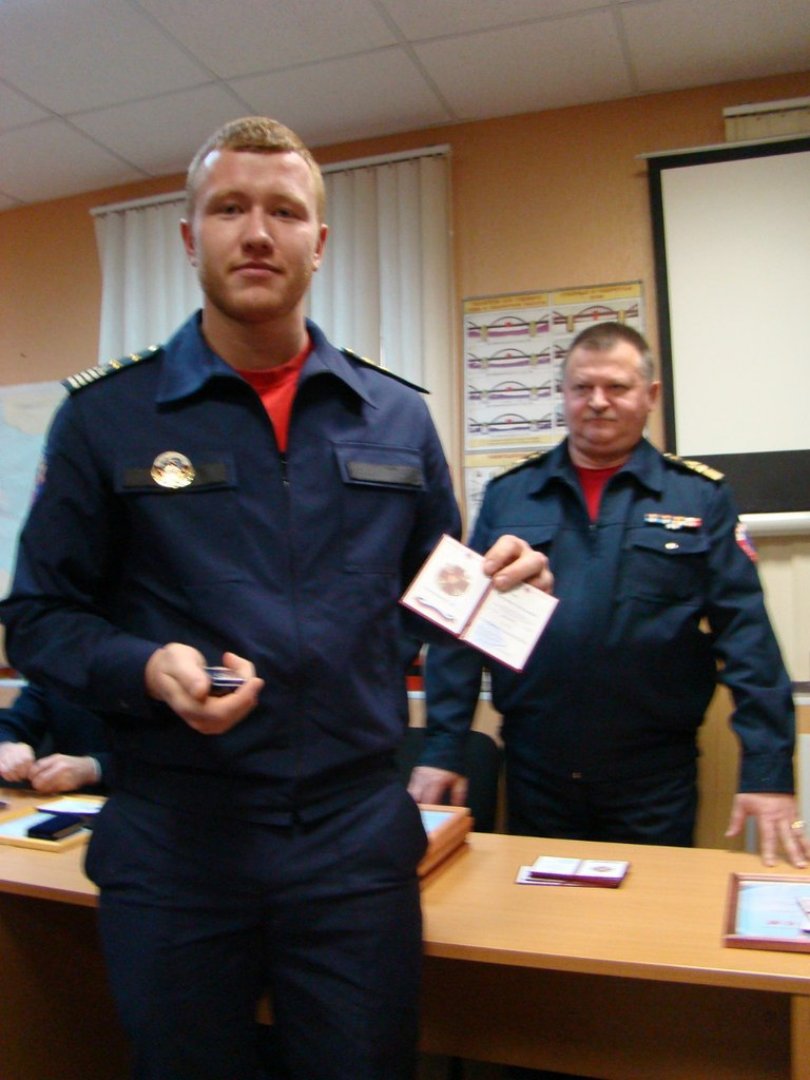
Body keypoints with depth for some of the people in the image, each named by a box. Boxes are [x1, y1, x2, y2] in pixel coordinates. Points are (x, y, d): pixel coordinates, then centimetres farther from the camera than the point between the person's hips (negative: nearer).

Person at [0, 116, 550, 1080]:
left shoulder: (397, 418, 5)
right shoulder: (107, 414, -2)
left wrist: (499, 582, -8)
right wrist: (146, 670, -19)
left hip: (359, 836, 2)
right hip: (173, 843, -1)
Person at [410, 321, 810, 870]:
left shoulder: (700, 497, 1)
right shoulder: (509, 494, 4)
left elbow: (746, 633, -4)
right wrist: (442, 750, -3)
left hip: (656, 780, -1)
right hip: (534, 774, 2)